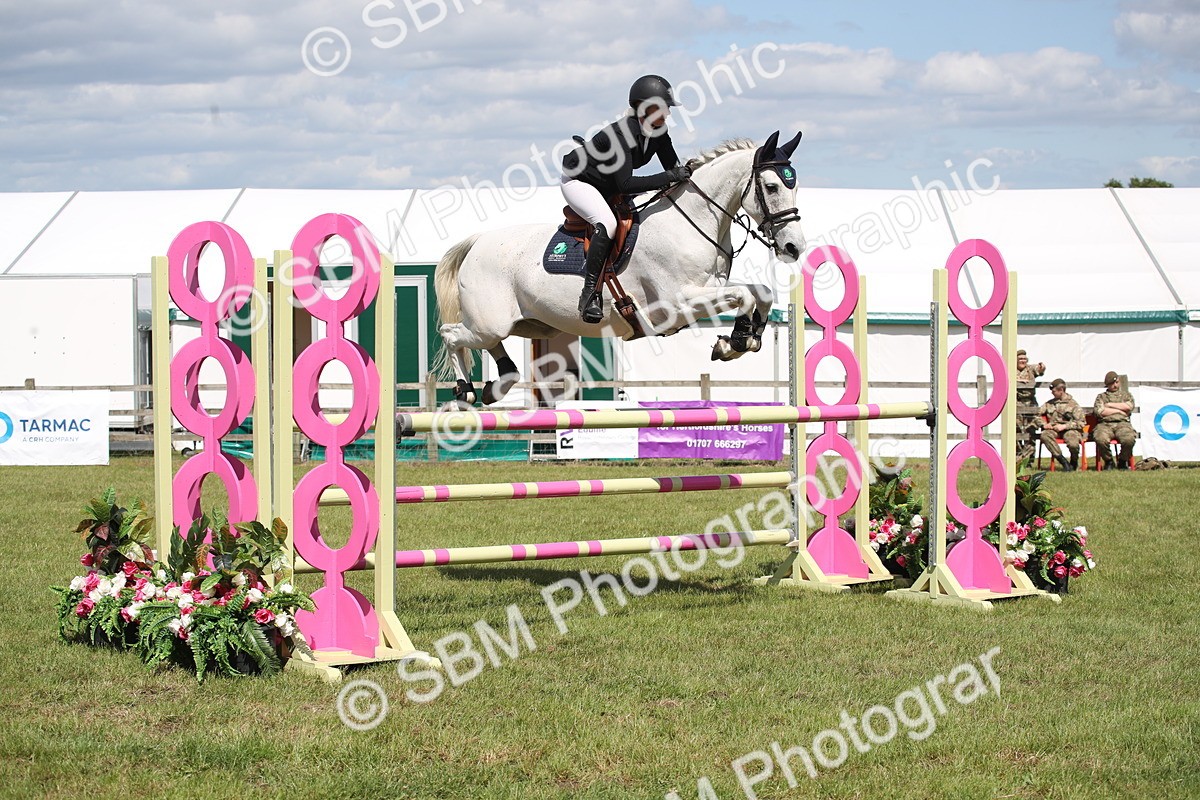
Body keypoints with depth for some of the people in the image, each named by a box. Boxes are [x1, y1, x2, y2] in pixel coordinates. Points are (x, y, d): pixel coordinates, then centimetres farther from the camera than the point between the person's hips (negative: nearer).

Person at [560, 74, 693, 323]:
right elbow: (625, 184, -39)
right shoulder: (623, 132, -33)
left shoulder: (658, 131, -9)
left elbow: (673, 167, 0)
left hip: (608, 187, 9)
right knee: (607, 224, -34)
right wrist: (670, 177, -42)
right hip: (578, 181, -9)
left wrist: (686, 173, -22)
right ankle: (590, 293, -29)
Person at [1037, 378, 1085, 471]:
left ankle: (1074, 462, 3)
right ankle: (1063, 461, -29)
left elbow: (1081, 423, -4)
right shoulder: (1049, 403, 18)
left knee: (1073, 444, -36)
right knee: (1045, 435, -33)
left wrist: (1064, 426, -14)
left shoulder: (1072, 404, 4)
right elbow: (1037, 413, 16)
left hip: (1069, 429, -3)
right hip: (1054, 430, 3)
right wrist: (1043, 424, -3)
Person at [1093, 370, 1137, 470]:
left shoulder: (1126, 395, 25)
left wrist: (1110, 405, 5)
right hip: (1105, 424, 0)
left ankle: (1122, 461, -7)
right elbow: (1099, 411, 2)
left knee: (1129, 439, -35)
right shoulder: (1101, 397, 22)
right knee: (1101, 439, -37)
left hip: (1122, 424, 0)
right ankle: (1108, 461, -8)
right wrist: (1119, 410, 2)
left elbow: (1129, 406, 2)